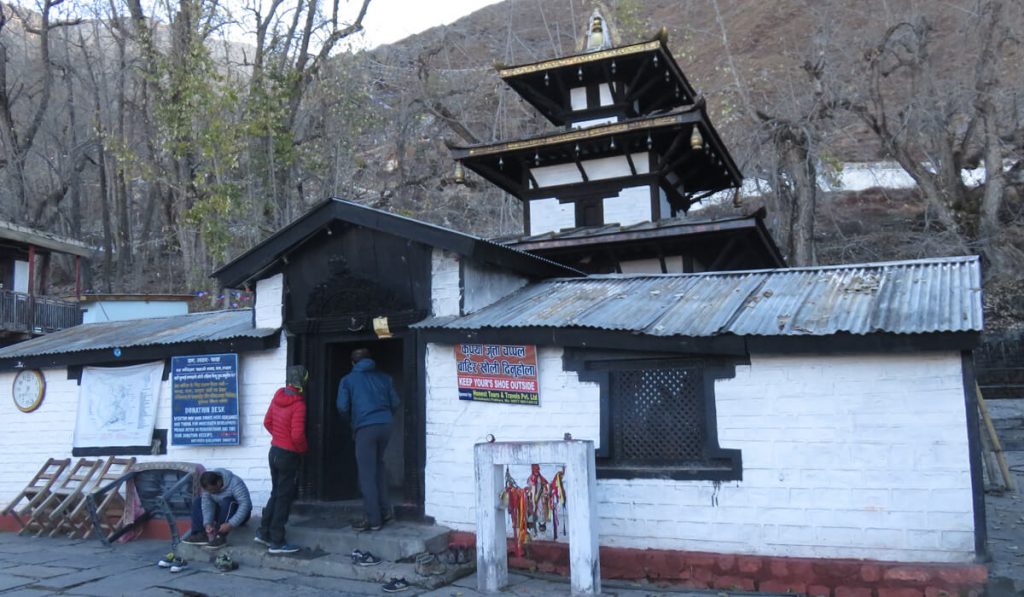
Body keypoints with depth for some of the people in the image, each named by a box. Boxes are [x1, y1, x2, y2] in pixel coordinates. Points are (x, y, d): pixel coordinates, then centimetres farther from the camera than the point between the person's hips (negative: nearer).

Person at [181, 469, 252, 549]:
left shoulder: (235, 483, -29)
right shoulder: (209, 485, -12)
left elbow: (245, 504, -36)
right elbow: (207, 503, -18)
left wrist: (230, 524, -43)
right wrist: (207, 523, -33)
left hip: (239, 514, -6)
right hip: (221, 511, 6)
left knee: (227, 502, -35)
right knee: (197, 502, -9)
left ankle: (221, 537, -38)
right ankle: (201, 534, -24)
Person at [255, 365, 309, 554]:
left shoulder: (278, 396, 1)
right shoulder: (298, 404, -21)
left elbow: (267, 422, 10)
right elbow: (297, 435, -25)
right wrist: (304, 448, -6)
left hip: (274, 451, 7)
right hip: (289, 455, -7)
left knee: (276, 494, 21)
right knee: (284, 498, 3)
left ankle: (263, 533, 27)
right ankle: (277, 542, 10)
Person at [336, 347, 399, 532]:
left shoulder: (347, 380, 6)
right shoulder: (384, 377, 13)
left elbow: (342, 407, 0)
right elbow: (395, 402, 11)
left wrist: (352, 417, 21)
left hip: (365, 428, -4)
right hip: (385, 425, 4)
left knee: (367, 475, 1)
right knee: (378, 464, 22)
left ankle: (373, 520, 1)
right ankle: (384, 509, 19)